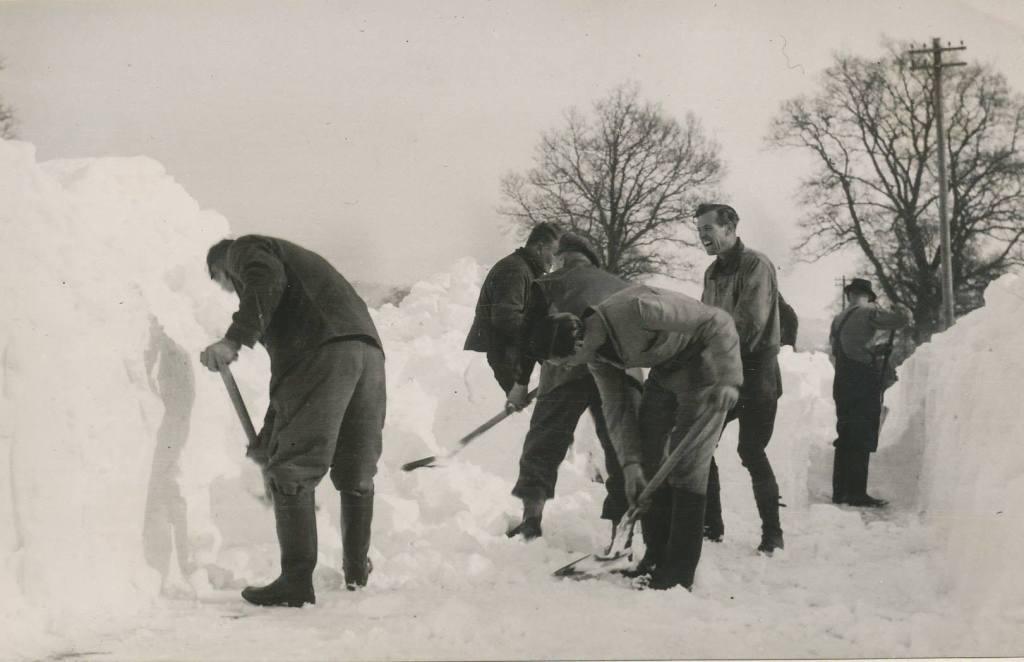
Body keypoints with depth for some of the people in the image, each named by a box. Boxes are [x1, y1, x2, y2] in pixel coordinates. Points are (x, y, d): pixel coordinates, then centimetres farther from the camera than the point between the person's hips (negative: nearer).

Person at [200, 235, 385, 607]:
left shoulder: (244, 249, 17)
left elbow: (267, 279, -11)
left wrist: (234, 339, -19)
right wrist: (268, 437, 39)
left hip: (323, 352, -8)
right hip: (369, 349, 8)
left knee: (291, 471, -4)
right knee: (356, 475, 18)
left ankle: (297, 580, -7)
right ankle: (357, 571, 29)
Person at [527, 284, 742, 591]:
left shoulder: (635, 309, -34)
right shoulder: (596, 355, -7)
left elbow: (718, 321, -29)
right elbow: (617, 409, -1)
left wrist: (727, 380, -36)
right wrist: (630, 462, -12)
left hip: (704, 361, -8)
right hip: (664, 370, 8)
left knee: (686, 464, -11)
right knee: (648, 459, 3)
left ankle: (679, 571, -7)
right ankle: (657, 556, 13)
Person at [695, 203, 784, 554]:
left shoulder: (755, 265, -12)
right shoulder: (713, 272, 14)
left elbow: (750, 323, -21)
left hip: (755, 373, -8)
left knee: (751, 451, -9)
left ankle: (772, 533, 3)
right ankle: (710, 525, 15)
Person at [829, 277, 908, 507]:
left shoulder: (838, 319, 13)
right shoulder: (869, 313, -8)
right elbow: (901, 320, -11)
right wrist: (879, 310, 5)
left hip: (842, 382, 7)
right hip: (864, 382, -7)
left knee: (845, 438, 12)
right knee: (862, 440, -5)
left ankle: (840, 491, 14)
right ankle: (857, 494, -8)